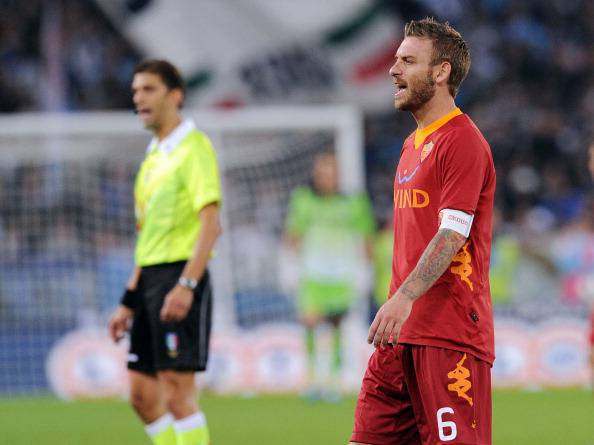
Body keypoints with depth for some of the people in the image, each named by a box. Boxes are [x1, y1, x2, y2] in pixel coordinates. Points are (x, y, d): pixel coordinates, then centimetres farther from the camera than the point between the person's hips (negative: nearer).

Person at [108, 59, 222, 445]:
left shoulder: (193, 148, -8)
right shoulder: (154, 155, 18)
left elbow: (211, 225, -17)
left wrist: (186, 286, -25)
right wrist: (129, 301, 21)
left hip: (180, 276, -9)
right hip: (150, 279, 9)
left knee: (178, 393, -11)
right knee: (142, 394, 7)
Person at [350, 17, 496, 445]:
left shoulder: (463, 142, -10)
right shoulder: (414, 143, 20)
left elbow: (452, 234, -19)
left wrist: (405, 298, -29)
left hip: (450, 333, -9)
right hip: (403, 330, 9)